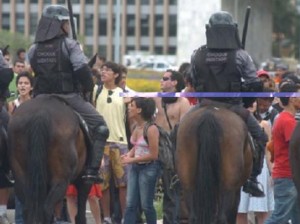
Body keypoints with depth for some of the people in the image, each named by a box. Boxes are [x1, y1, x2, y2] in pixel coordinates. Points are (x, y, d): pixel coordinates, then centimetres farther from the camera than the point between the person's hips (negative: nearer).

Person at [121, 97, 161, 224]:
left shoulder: (151, 129, -19)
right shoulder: (136, 127, 4)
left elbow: (153, 155, -18)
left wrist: (132, 160, -16)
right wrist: (129, 154, -2)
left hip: (148, 168, -7)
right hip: (135, 166, 7)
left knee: (146, 204, 4)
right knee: (130, 204, 4)